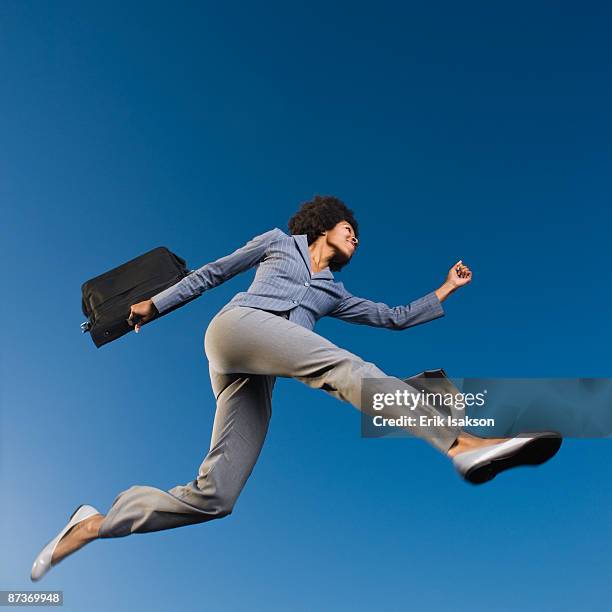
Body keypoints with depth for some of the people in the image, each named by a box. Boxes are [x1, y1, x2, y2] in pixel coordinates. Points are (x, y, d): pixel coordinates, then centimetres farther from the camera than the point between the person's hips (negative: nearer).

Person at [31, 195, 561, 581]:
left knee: (212, 498, -9)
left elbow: (395, 318, 32)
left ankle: (93, 525, 3)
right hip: (240, 324, -6)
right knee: (344, 364, -29)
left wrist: (445, 291, 31)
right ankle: (461, 444, -45)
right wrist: (155, 305, 24)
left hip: (253, 376, 6)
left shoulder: (334, 292, 34)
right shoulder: (278, 241, 24)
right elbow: (213, 272, 25)